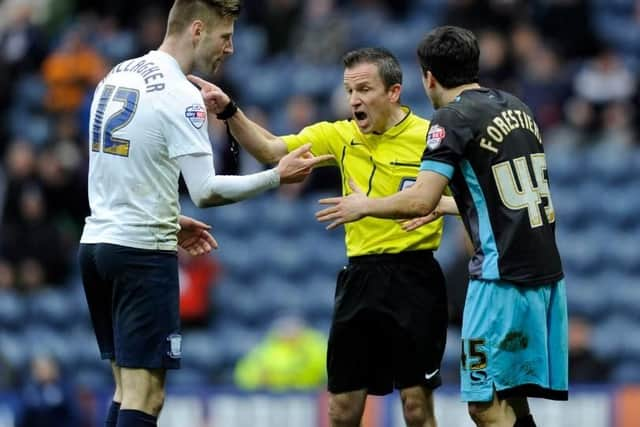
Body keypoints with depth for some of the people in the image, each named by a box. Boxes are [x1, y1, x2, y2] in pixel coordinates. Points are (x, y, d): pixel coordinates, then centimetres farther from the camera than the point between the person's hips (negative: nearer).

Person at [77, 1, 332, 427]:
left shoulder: (117, 75, 12)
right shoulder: (180, 95, -14)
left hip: (97, 243, 9)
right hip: (142, 252, -9)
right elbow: (206, 191, -17)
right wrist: (277, 176, -8)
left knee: (128, 389, 12)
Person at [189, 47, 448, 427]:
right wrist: (229, 110, -11)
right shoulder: (340, 136, 8)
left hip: (413, 278, -5)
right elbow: (270, 150, 3)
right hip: (360, 277, 5)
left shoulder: (429, 137, -6)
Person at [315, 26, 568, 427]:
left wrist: (364, 205, 1)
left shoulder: (455, 117, -9)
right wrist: (443, 207, 35)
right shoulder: (516, 108, 15)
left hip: (504, 277, -8)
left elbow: (420, 200, -16)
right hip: (546, 272, 8)